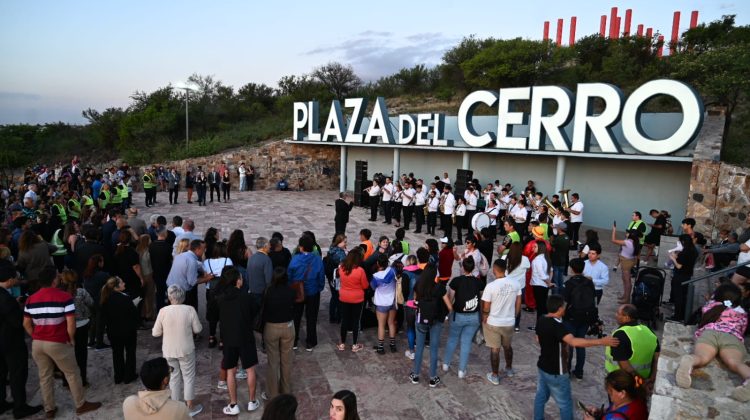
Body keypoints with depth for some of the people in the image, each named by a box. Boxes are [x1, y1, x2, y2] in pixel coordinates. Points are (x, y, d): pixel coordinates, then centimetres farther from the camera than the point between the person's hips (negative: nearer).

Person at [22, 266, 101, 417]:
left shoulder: (31, 299, 2)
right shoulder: (64, 297, -15)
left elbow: (26, 324, 7)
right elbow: (71, 323, -18)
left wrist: (36, 337, 16)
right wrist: (71, 339, -3)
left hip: (37, 343, 5)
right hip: (58, 343, -5)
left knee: (45, 376, 17)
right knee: (72, 373, 10)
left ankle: (49, 409, 28)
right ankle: (80, 405, 21)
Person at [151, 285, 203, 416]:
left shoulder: (163, 311, -14)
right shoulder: (190, 310, -15)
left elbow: (155, 333, -6)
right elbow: (197, 329, -7)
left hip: (169, 351, 1)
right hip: (186, 350, -1)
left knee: (174, 377, 16)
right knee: (189, 377, 13)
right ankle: (190, 406, 22)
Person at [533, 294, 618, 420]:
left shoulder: (541, 320, -3)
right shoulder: (556, 325, -30)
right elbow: (574, 342, -44)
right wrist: (601, 341, -45)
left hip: (542, 366, 8)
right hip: (555, 372, -8)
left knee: (541, 396, 22)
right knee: (565, 403, 9)